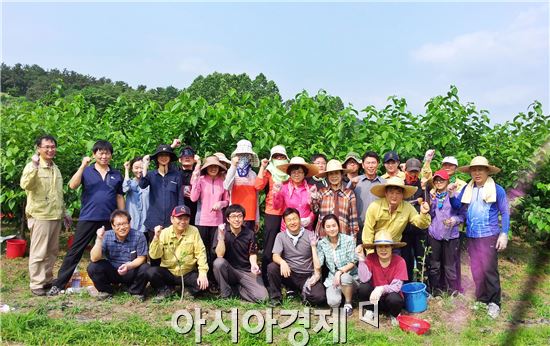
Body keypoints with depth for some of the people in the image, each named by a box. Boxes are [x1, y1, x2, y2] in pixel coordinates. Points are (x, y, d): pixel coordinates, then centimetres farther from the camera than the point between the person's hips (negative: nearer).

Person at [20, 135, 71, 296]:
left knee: (52, 251, 13)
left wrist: (64, 212, 22)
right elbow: (25, 185, -27)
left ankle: (47, 280, 25)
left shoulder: (56, 169, 15)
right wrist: (35, 166, -34)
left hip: (55, 216, 7)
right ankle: (36, 284, 8)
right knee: (38, 252, -1)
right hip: (40, 216, -7)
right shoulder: (32, 166, -7)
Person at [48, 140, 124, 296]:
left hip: (110, 219, 2)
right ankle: (58, 284, 8)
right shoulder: (86, 171, 2)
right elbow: (72, 185, -14)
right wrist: (83, 166, -20)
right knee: (75, 251, 1)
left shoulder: (116, 175, 9)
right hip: (88, 218, -2)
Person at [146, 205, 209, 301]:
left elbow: (200, 253, -10)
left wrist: (203, 272, -21)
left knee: (203, 283, -27)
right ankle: (165, 290, 3)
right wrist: (156, 237, -25)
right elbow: (154, 256, -11)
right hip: (168, 272, 1)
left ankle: (187, 290, 8)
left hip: (188, 274, 0)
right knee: (151, 272, -27)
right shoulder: (164, 233, -5)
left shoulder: (194, 231, -6)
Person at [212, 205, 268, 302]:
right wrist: (221, 237, -30)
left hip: (246, 271, 1)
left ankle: (238, 287, 9)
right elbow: (220, 255, -17)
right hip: (228, 270, 0)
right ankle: (226, 294, -9)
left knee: (262, 297, -20)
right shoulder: (222, 231, -9)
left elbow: (252, 254, 7)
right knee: (219, 262, -34)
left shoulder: (250, 234, -5)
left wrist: (254, 264, -15)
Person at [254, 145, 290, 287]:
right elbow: (258, 186, -14)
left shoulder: (290, 174, 13)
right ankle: (266, 279, 7)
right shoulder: (268, 172, 5)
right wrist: (262, 167, -11)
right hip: (272, 213, -3)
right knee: (269, 248, 0)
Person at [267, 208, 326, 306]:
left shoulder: (310, 235, -2)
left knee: (319, 297, -25)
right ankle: (275, 297, -4)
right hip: (289, 274, 1)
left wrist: (317, 274, -19)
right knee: (271, 267, -27)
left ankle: (302, 291, 9)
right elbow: (275, 256, -11)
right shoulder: (281, 236, 0)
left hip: (307, 276, -1)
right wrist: (282, 262, -34)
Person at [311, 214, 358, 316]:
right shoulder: (321, 244, -1)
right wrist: (313, 247, -11)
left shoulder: (348, 240, -8)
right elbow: (317, 266, -9)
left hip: (351, 277, -1)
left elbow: (352, 263, -10)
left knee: (344, 277, -38)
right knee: (333, 302, -27)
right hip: (332, 279, 1)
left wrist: (340, 271, -26)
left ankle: (348, 304, -8)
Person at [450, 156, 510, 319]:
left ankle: (494, 302, 9)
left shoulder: (497, 190, -4)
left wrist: (504, 234, -8)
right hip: (471, 236, 5)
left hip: (489, 236, -5)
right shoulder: (466, 189, 8)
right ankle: (481, 299, 24)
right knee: (476, 270, 11)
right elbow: (457, 205, 3)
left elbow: (505, 213, -2)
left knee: (489, 269, -4)